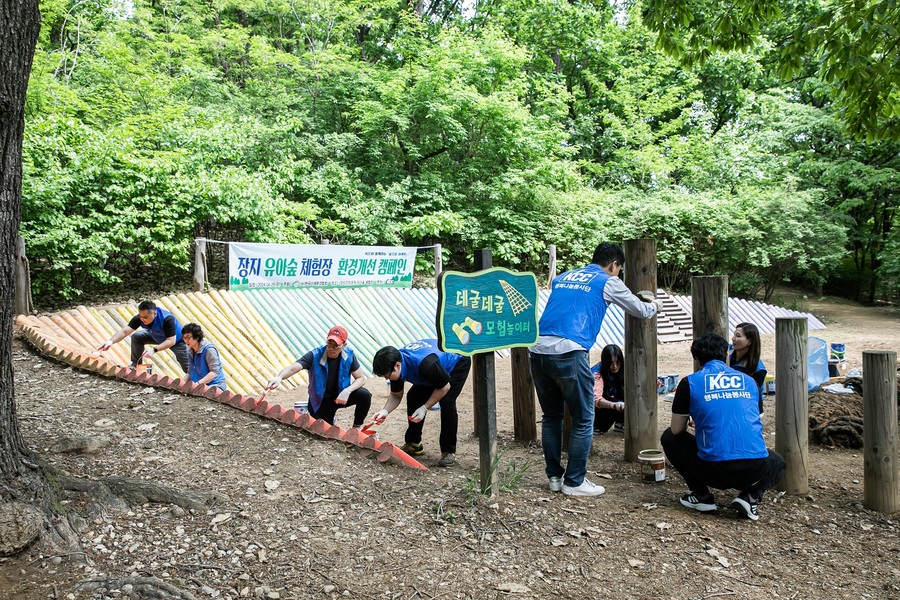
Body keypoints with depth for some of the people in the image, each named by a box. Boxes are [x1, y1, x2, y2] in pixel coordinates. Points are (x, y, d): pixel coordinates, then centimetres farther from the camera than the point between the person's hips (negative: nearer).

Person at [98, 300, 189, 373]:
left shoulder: (167, 319, -42)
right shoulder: (139, 318, -26)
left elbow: (171, 341, -41)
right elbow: (124, 331, -31)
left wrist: (154, 350, -51)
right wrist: (111, 341, -48)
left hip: (177, 340, -5)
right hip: (158, 337, 5)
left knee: (188, 369, -6)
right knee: (136, 337, -12)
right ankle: (135, 364, 7)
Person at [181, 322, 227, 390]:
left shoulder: (208, 349, -12)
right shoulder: (190, 351, 13)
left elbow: (215, 372, -19)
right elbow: (190, 372, 20)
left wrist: (198, 383, -27)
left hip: (214, 386, -7)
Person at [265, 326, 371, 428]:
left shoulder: (349, 355, -16)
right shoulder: (315, 355, -24)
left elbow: (361, 379, -10)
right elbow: (293, 368, -37)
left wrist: (347, 391, -30)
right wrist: (279, 377, -60)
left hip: (340, 396, 1)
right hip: (321, 401, -1)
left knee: (365, 395, -24)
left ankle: (357, 427, 2)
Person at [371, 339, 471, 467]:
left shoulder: (425, 364, -44)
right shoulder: (395, 365, -20)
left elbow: (444, 387, -27)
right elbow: (396, 395, -6)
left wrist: (424, 408, -27)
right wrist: (385, 411, -25)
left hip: (458, 363, -7)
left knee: (447, 401, -24)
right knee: (413, 397, -3)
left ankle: (449, 452, -13)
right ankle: (413, 444, 10)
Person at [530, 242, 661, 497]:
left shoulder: (562, 278, 24)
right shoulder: (609, 283, 10)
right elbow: (641, 311, 23)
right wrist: (654, 305, 46)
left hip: (538, 350, 6)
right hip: (568, 353, -6)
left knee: (551, 416, 18)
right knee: (583, 420, 8)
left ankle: (554, 476, 25)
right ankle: (574, 482, 14)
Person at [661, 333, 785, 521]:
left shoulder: (689, 383, 3)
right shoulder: (748, 381, 15)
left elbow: (677, 430, 9)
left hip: (714, 470, -3)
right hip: (756, 469, 3)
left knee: (669, 438, 23)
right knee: (777, 463, 39)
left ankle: (701, 496, 15)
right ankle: (750, 496, 10)